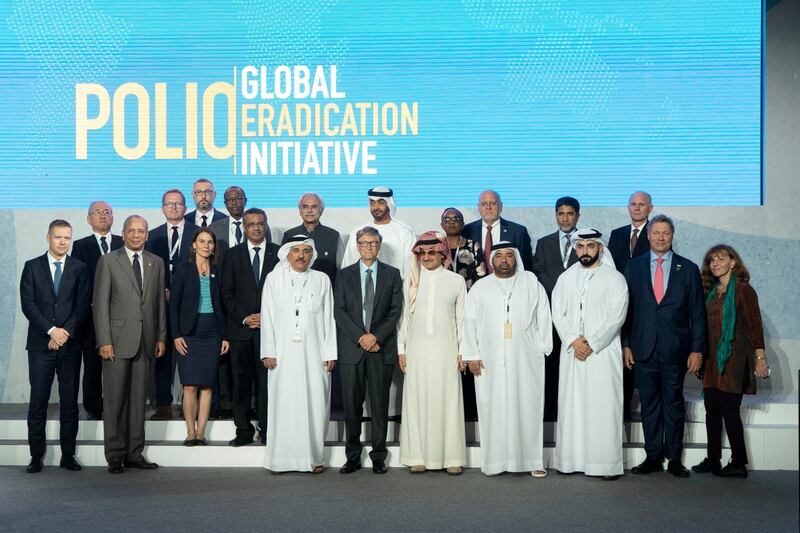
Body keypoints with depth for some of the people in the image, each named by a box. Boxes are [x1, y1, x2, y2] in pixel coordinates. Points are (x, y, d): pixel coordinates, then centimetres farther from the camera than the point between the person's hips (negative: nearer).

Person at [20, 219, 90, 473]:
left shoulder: (80, 269, 8)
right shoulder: (32, 267, 6)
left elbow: (83, 306, 1)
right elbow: (28, 304, -3)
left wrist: (65, 332, -11)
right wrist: (51, 330, -12)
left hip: (70, 345, 1)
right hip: (40, 344, -1)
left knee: (69, 402, 3)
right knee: (38, 402, 0)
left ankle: (68, 455, 10)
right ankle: (36, 456, 6)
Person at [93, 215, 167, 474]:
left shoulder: (156, 262, 13)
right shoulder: (108, 261, 1)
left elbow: (160, 302, 13)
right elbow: (100, 304, -3)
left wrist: (161, 337, 7)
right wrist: (104, 341, -10)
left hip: (145, 340, 4)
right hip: (117, 339, -3)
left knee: (138, 398, 7)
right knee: (115, 399, -1)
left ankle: (134, 454, 14)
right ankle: (115, 456, 7)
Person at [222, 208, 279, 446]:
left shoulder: (278, 254, 7)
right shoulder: (233, 255, 10)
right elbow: (227, 292, 6)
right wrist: (244, 317, -6)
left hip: (269, 326, -1)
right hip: (240, 327, 1)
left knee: (266, 381, -3)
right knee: (241, 382, 2)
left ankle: (267, 430, 4)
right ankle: (244, 431, 9)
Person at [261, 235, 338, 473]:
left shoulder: (322, 280, 10)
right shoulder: (274, 279, 9)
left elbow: (329, 318, 7)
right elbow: (267, 317, 6)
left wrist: (330, 353, 1)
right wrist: (268, 352, -1)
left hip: (314, 354, 0)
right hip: (283, 354, 0)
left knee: (315, 403, -1)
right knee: (283, 404, -1)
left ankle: (314, 457, 6)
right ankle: (281, 458, 5)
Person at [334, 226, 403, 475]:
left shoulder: (392, 274, 8)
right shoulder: (345, 275, 9)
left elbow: (395, 310, 2)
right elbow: (339, 311, 2)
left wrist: (376, 336, -10)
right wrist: (360, 337, -9)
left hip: (382, 348, 0)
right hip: (351, 349, 0)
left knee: (380, 403, 2)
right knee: (351, 404, 2)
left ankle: (379, 456, 11)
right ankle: (353, 456, 11)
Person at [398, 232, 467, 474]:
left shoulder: (456, 280, 4)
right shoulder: (411, 281, 8)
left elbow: (462, 317, 6)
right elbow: (404, 316, 10)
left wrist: (462, 351, 1)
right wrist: (401, 349, 5)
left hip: (445, 348, -1)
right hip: (417, 349, 1)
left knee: (447, 399, -1)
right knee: (417, 400, 1)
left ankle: (451, 457, 4)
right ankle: (419, 456, 7)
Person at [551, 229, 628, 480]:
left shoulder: (614, 278, 1)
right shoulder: (565, 278, 13)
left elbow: (616, 316, -7)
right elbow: (558, 313, 6)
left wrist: (591, 343, -12)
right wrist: (573, 341, -9)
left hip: (603, 353, -3)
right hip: (572, 353, 4)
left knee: (604, 407, -4)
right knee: (571, 405, 4)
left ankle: (608, 463, -1)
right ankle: (570, 459, 9)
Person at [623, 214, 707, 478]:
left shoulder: (688, 269, 4)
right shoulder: (634, 267, 6)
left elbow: (697, 313, 3)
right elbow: (626, 309, 6)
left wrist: (697, 349, -2)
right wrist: (626, 345, -1)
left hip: (675, 349, -1)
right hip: (644, 348, 1)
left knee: (674, 404, 5)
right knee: (649, 405, 6)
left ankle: (674, 459, 14)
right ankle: (653, 457, 15)